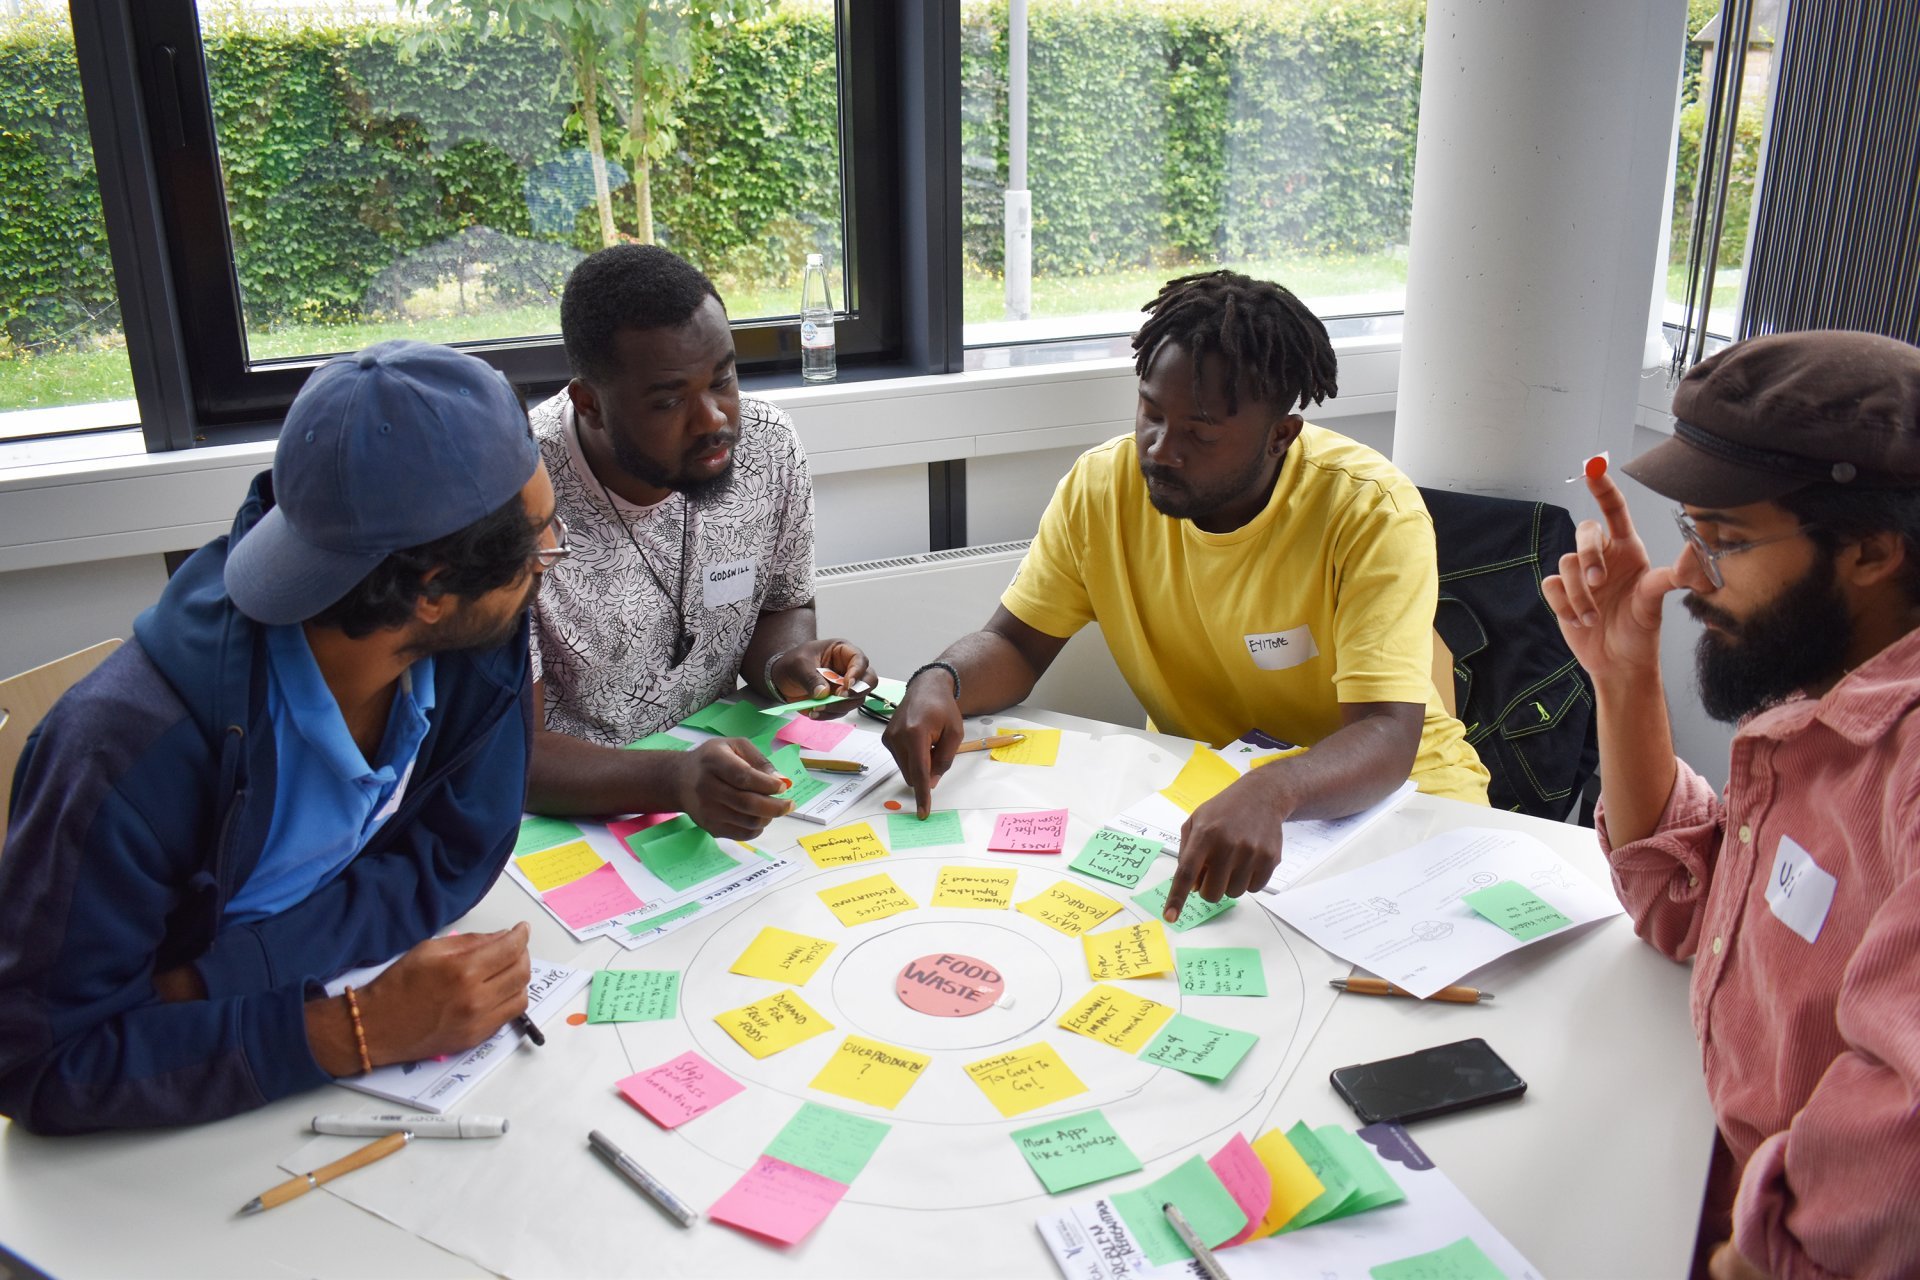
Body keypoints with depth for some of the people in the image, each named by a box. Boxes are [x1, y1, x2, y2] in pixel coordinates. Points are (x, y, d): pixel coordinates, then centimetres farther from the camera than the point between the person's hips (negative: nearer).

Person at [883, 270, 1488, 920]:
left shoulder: (1372, 510, -23)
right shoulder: (1102, 486, -12)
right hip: (1194, 776, 3)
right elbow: (1013, 644, -3)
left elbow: (1385, 738, -31)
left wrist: (1271, 792, -53)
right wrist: (938, 683, -27)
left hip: (1373, 785, -2)